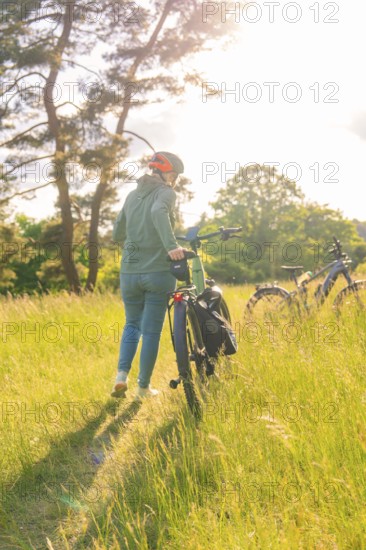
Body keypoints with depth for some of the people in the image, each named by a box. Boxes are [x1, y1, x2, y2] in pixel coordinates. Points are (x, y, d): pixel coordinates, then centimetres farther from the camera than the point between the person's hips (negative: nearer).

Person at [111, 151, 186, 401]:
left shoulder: (132, 195, 12)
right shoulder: (166, 193, -5)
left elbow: (118, 234, 15)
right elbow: (158, 212, -29)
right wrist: (171, 245, -36)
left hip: (129, 272, 5)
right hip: (158, 271, -5)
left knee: (132, 324, 20)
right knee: (151, 331, 6)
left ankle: (122, 375, 4)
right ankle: (144, 387, 13)